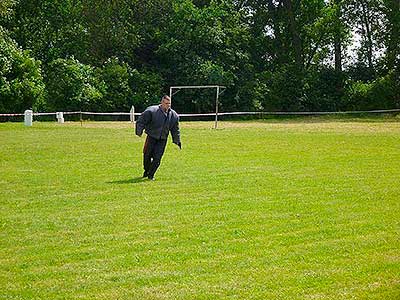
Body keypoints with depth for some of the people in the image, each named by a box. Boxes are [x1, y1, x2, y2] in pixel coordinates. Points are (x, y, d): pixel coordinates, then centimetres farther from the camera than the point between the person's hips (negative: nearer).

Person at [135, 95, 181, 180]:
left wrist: (177, 141, 14)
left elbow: (175, 129, 13)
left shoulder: (174, 115, 1)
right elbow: (141, 121, -9)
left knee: (157, 158, -6)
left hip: (162, 140, 2)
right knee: (147, 155, 7)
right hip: (151, 137, -2)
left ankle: (151, 175, 10)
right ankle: (146, 171, 34)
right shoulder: (152, 111, -14)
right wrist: (139, 131, -18)